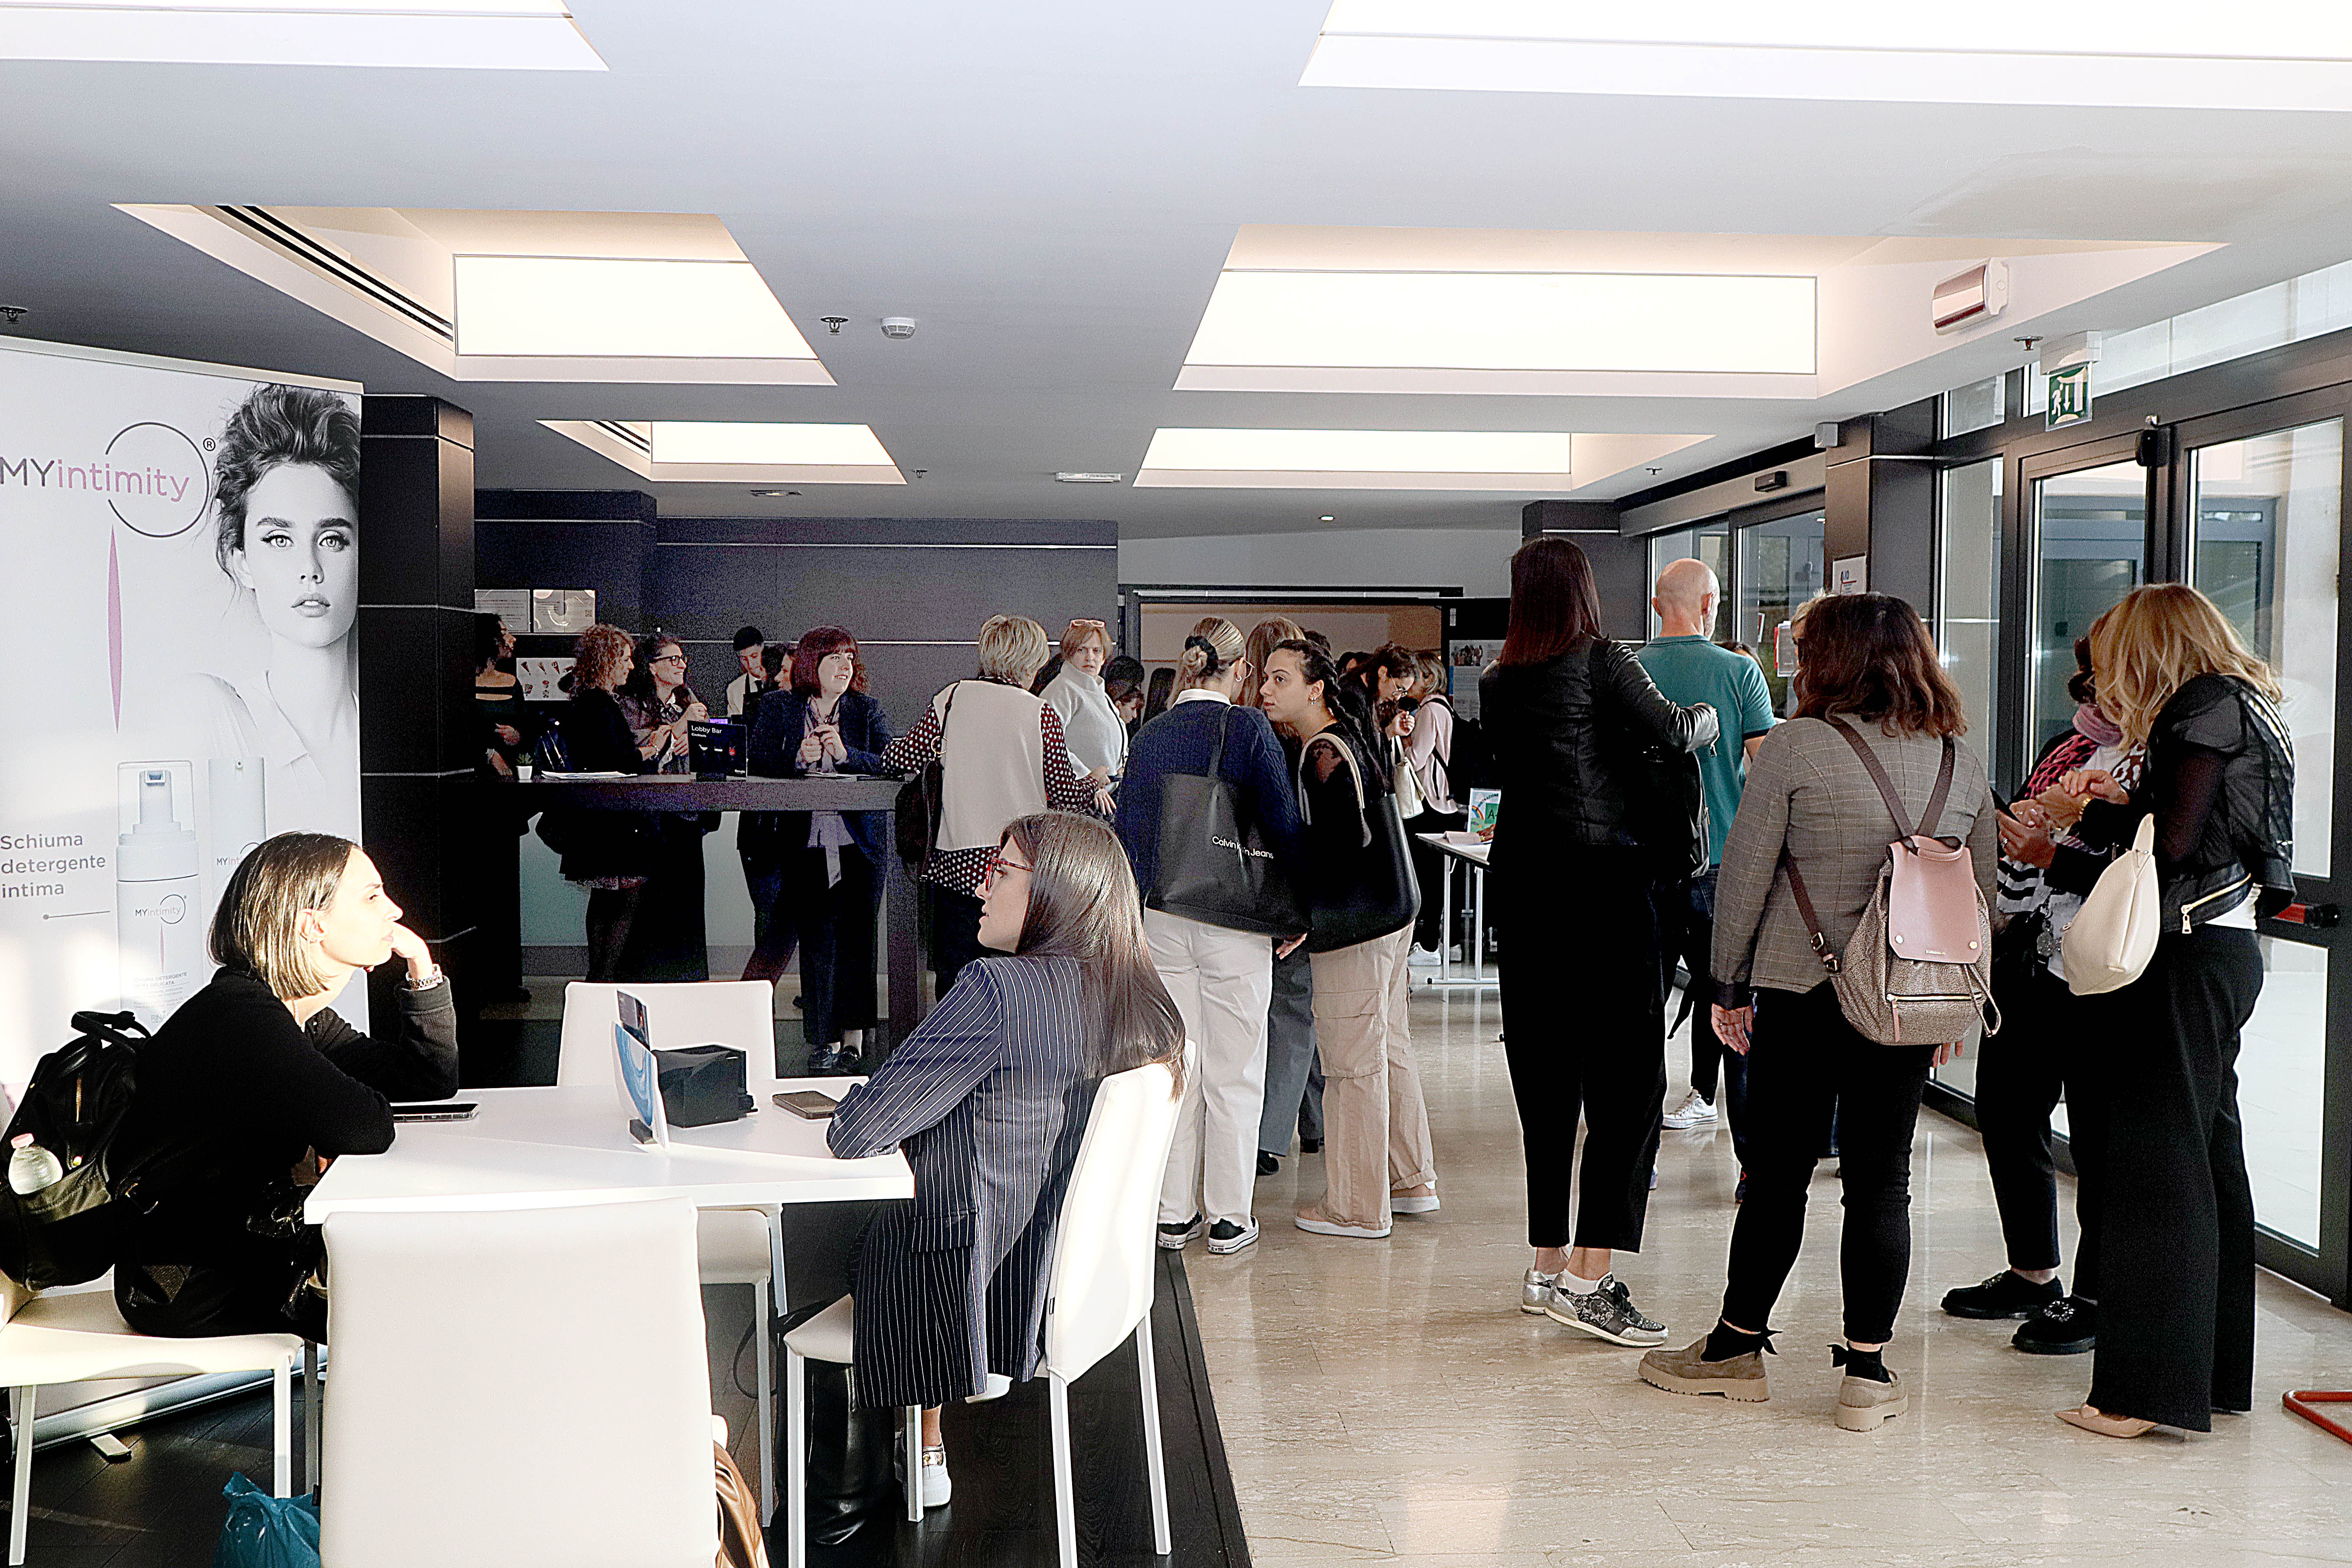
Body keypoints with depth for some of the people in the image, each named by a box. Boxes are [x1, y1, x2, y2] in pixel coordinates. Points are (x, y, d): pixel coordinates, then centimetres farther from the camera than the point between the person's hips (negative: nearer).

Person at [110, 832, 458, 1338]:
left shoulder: (304, 1018, 6)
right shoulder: (239, 1017, -24)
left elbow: (433, 1078, 10)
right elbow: (365, 1130, -35)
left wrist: (422, 967, 0)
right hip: (183, 1283, -9)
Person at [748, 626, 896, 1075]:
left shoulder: (867, 710, 10)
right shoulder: (778, 708, 10)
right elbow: (759, 761, 1)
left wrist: (846, 754, -18)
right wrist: (799, 758, -16)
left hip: (859, 841, 0)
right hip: (805, 841, 0)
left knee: (854, 933, -6)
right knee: (815, 938, -1)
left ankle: (853, 1036, -2)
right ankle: (824, 1040, 4)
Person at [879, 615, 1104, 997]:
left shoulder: (952, 698, 3)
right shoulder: (1041, 714, -2)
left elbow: (905, 758, 2)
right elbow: (1068, 796, 2)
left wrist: (886, 751, 24)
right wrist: (1095, 787, 22)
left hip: (957, 862, 2)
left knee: (954, 980, 7)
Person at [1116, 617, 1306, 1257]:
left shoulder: (1150, 734, 3)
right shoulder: (1249, 729, -10)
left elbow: (1128, 829, 7)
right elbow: (1282, 824, -11)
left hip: (1162, 918, 4)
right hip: (1235, 923, -4)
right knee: (1234, 1073, 6)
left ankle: (1174, 1213, 19)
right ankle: (1228, 1217, 13)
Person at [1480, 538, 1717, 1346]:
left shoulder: (1496, 682, 9)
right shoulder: (1602, 662, -6)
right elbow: (1672, 732, -5)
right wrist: (1709, 715, 15)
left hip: (1520, 882, 6)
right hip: (1602, 881, -6)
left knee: (1545, 1081, 12)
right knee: (1627, 1077, -3)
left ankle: (1548, 1267, 18)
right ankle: (1589, 1278, -8)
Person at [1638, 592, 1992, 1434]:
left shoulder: (1795, 747, -8)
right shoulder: (1962, 760, 6)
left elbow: (1745, 874, -7)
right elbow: (1982, 891, 11)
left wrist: (1729, 984, 3)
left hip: (1803, 993, -3)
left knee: (1778, 1174, 7)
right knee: (1882, 1181, 9)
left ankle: (1736, 1347, 20)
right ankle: (1867, 1371, 14)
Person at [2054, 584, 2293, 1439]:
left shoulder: (2204, 710, -10)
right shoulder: (2240, 709, 18)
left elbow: (2173, 844, -17)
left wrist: (2096, 811, -2)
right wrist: (2125, 800, 12)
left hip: (2189, 953, -10)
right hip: (2224, 949, 10)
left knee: (2157, 1160, -6)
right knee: (2208, 1158, 14)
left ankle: (2150, 1389, -2)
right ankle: (2215, 1372, 23)